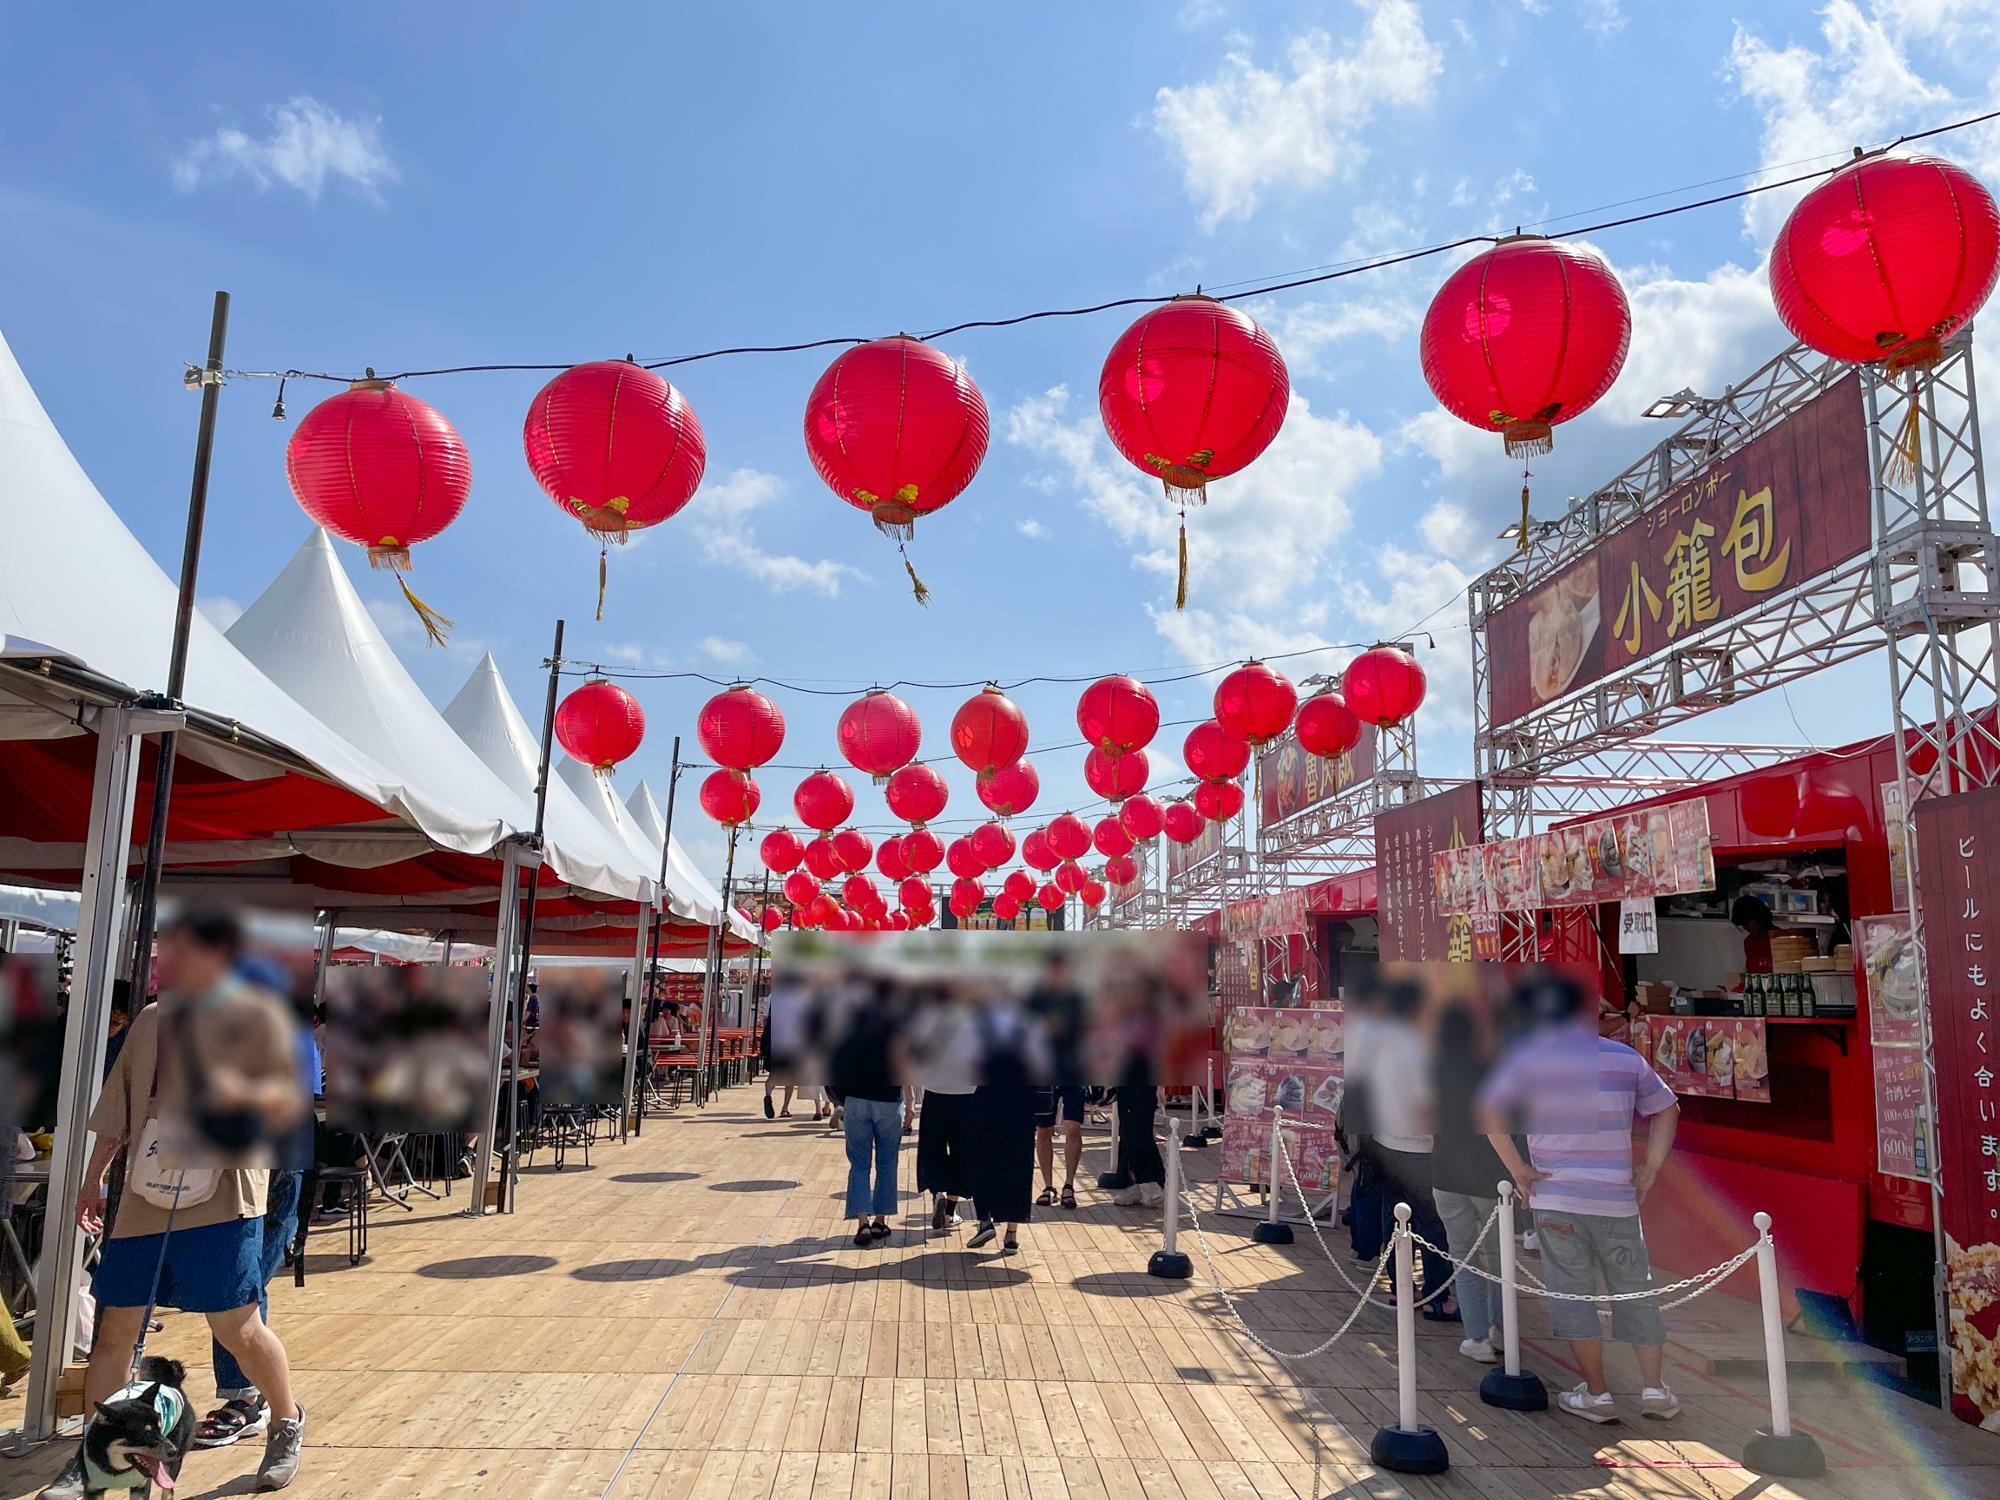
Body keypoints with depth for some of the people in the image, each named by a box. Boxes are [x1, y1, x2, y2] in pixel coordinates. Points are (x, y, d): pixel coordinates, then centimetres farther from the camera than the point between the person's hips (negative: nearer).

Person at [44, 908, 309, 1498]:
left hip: (221, 1201, -6)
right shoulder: (151, 1021, 14)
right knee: (115, 1329, 9)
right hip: (143, 1201, 6)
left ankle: (288, 1422, 22)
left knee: (238, 1329, -1)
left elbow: (288, 1101, -9)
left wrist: (244, 1092, -29)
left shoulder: (256, 1016, -4)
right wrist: (92, 1180, 18)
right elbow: (118, 1108, 21)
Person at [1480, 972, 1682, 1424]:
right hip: (1619, 1199, 2)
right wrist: (1650, 1168, 10)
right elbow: (1666, 1110, 10)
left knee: (1572, 1293, 6)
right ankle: (1655, 1389, 17)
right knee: (1635, 1290, 15)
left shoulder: (1529, 1059, -3)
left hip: (1556, 1197, -2)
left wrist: (1516, 1167, -5)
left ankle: (1597, 1394, 10)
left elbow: (1490, 1112, -10)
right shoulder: (1625, 1057, 4)